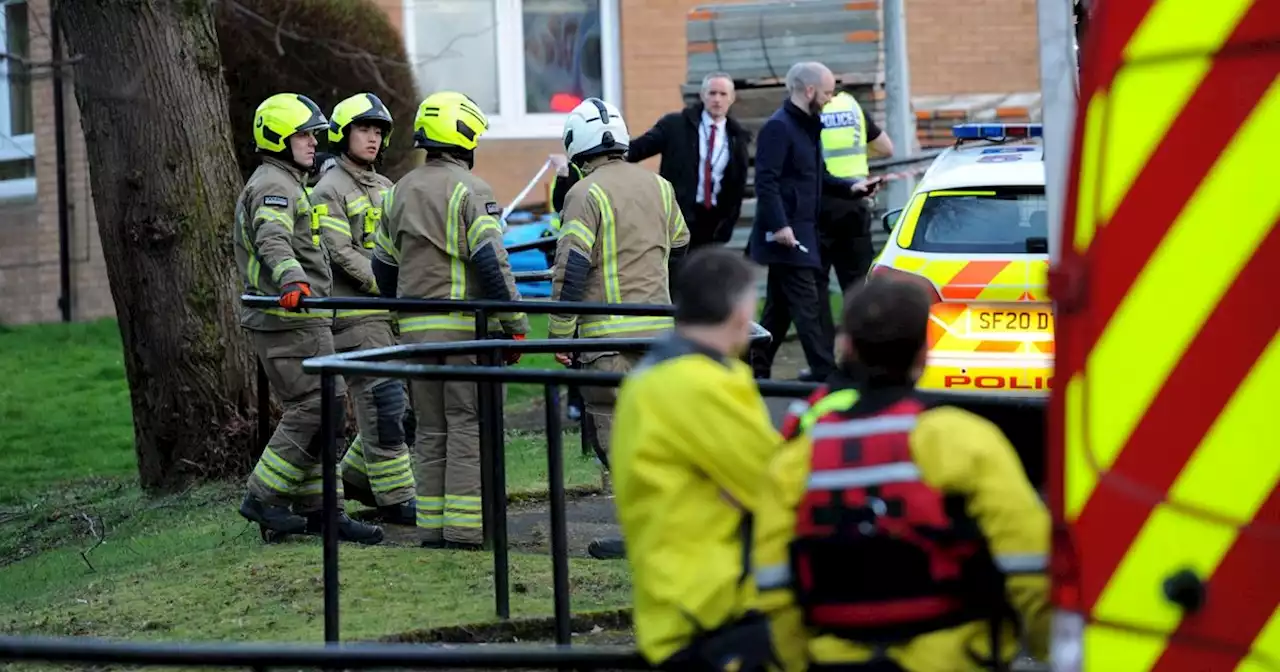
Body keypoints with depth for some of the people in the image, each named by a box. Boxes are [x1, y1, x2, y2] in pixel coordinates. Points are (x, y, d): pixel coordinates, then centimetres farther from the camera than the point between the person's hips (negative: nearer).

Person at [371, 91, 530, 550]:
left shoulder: (399, 192, 13)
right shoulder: (470, 190, -9)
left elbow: (384, 264, 20)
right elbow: (491, 261, -16)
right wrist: (516, 323, -11)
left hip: (416, 327, 6)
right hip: (466, 324, -6)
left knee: (430, 430, 12)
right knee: (469, 425, -2)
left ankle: (433, 525, 12)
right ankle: (464, 527, -6)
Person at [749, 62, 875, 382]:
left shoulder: (807, 126, 17)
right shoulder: (778, 128, -14)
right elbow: (766, 181, -21)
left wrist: (849, 186, 13)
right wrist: (779, 225, -27)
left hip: (801, 232, 10)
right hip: (786, 233, -10)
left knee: (779, 308, 13)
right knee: (807, 306, -11)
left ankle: (757, 370, 19)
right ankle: (826, 374, -12)